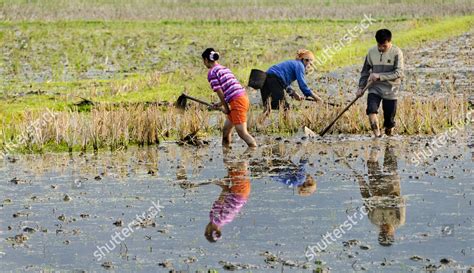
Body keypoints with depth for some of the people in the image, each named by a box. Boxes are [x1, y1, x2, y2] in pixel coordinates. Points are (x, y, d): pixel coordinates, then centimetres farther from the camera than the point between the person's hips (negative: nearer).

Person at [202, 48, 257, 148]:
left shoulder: (212, 73, -4)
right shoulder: (224, 69, 22)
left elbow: (220, 92, -9)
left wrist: (226, 108, 1)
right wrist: (221, 104, 26)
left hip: (237, 101, -9)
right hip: (243, 97, 9)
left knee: (242, 133, -11)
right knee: (226, 130, 20)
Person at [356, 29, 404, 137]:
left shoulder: (396, 52, -8)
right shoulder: (372, 52, 3)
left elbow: (399, 73, -15)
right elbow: (365, 71, 15)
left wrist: (379, 76, -20)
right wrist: (361, 87, 9)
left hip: (391, 91, -2)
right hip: (375, 88, 2)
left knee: (389, 120, 1)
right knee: (371, 110, -25)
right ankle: (377, 134, -20)